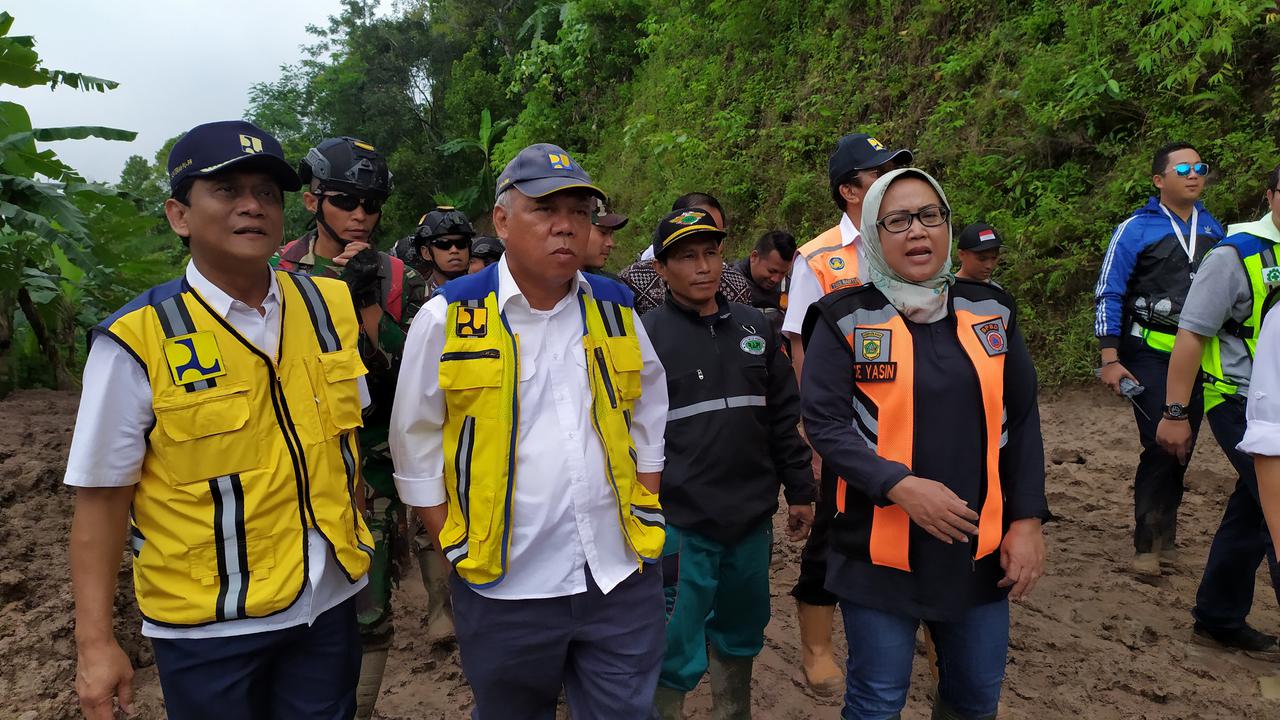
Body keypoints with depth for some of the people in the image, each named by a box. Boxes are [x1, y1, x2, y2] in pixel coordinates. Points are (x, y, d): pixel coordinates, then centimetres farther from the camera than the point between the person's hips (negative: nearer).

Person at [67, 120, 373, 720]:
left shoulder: (331, 308, -1)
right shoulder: (137, 341, -13)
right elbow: (101, 497, -10)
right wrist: (94, 642, -10)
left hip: (328, 603, 4)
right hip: (208, 625, -3)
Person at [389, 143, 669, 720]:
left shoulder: (615, 308, 3)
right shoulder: (448, 317, -7)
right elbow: (416, 446, -1)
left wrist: (644, 514, 8)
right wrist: (459, 551, -3)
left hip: (623, 582, 3)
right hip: (506, 591, -2)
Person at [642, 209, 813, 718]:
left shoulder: (754, 327, 8)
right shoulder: (645, 337, -8)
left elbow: (783, 418, 13)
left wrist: (799, 492, 12)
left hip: (752, 520, 5)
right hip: (680, 524, -5)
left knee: (741, 635, 21)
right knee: (676, 656, 1)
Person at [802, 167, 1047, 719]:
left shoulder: (991, 312, 5)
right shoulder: (845, 320, -7)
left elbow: (1021, 421, 7)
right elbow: (823, 422, -12)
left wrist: (1027, 520, 1)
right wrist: (901, 487, -23)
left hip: (979, 546, 4)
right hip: (880, 549, -4)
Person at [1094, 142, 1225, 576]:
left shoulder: (1213, 229, 11)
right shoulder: (1136, 230, -5)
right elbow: (1108, 296, -7)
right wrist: (1110, 359, -14)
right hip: (1150, 356, -5)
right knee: (1161, 447, -9)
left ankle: (1165, 536, 20)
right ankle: (1148, 544, 4)